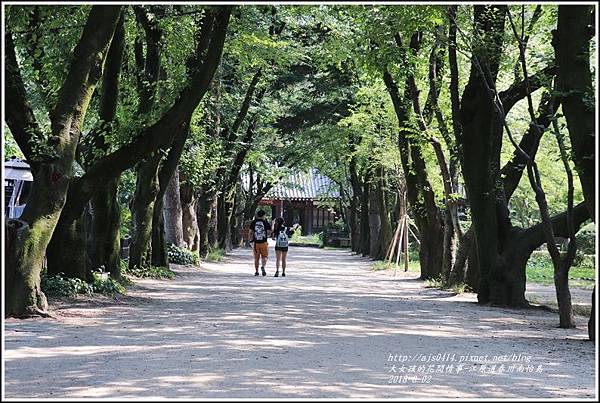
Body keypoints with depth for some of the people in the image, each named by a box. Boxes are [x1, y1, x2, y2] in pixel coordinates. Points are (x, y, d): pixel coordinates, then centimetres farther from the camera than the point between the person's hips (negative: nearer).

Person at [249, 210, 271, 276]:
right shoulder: (266, 222, -1)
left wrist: (251, 240, 10)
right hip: (264, 242, -2)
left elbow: (250, 232, 0)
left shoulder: (253, 222, 3)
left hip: (255, 243, 2)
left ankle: (256, 271, 13)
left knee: (256, 258, 11)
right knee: (265, 256, 8)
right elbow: (269, 232, -4)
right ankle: (263, 266, -18)